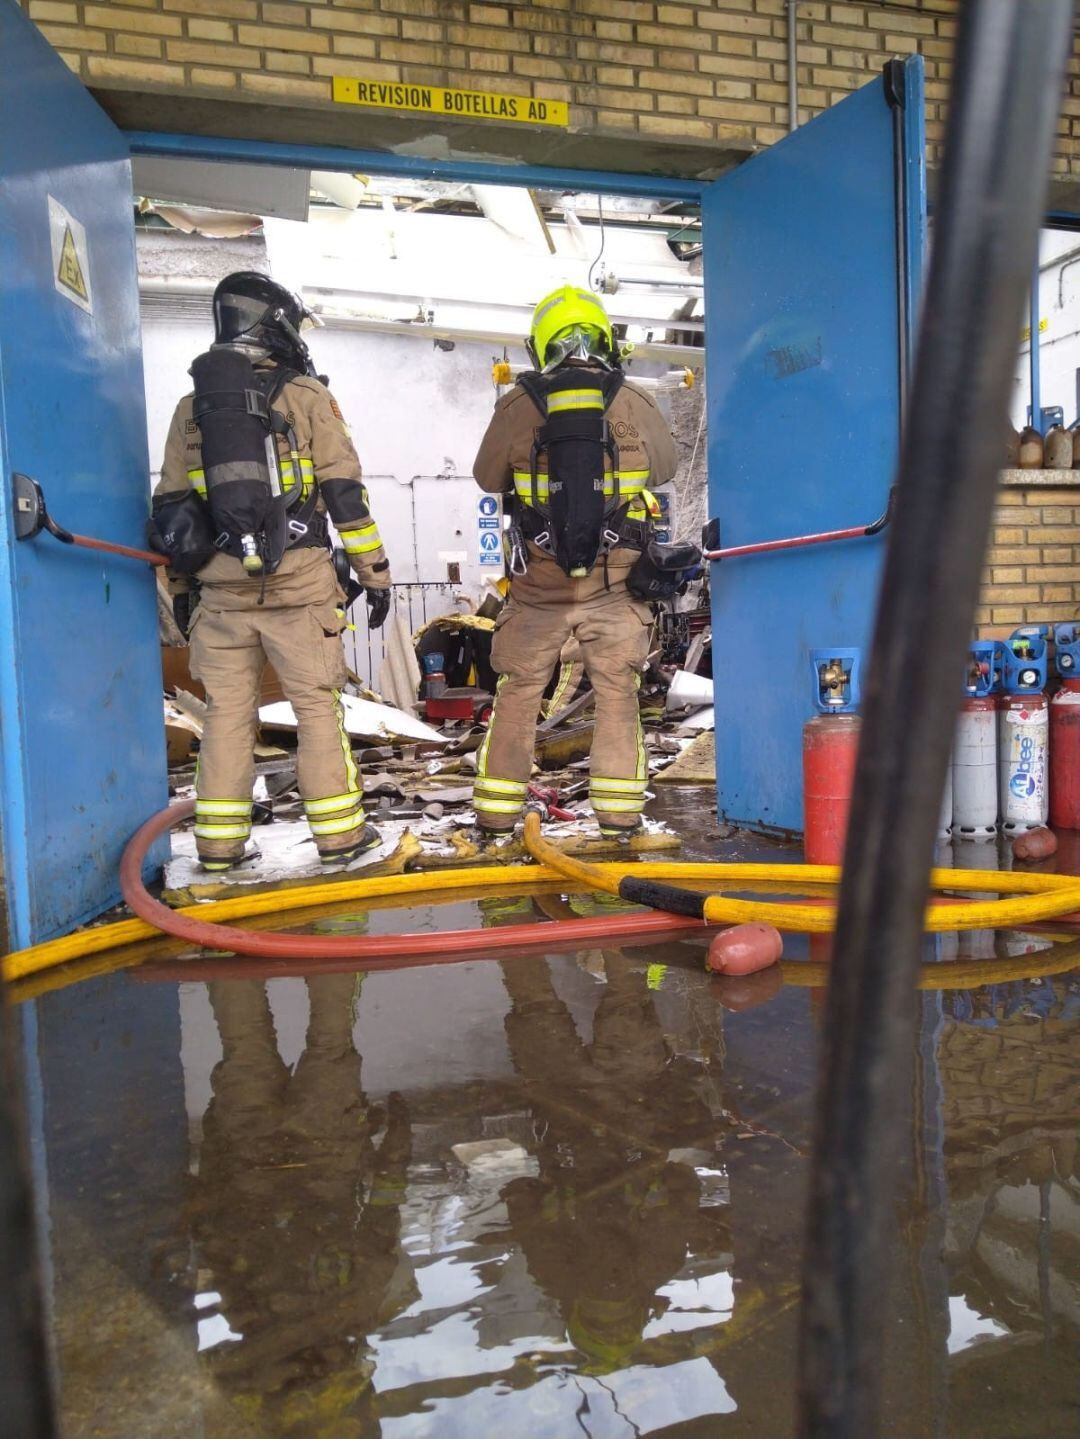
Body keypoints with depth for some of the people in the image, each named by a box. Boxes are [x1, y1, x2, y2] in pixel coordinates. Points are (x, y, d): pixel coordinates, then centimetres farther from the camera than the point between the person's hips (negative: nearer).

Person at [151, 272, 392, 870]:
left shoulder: (193, 405, 14)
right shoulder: (306, 396, 1)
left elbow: (171, 505, 14)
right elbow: (346, 493, -3)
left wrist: (180, 586, 20)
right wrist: (374, 571, 1)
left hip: (220, 586, 4)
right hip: (299, 581, -3)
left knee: (226, 710, 8)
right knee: (317, 705, 2)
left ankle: (219, 840, 12)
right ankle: (339, 831, 5)